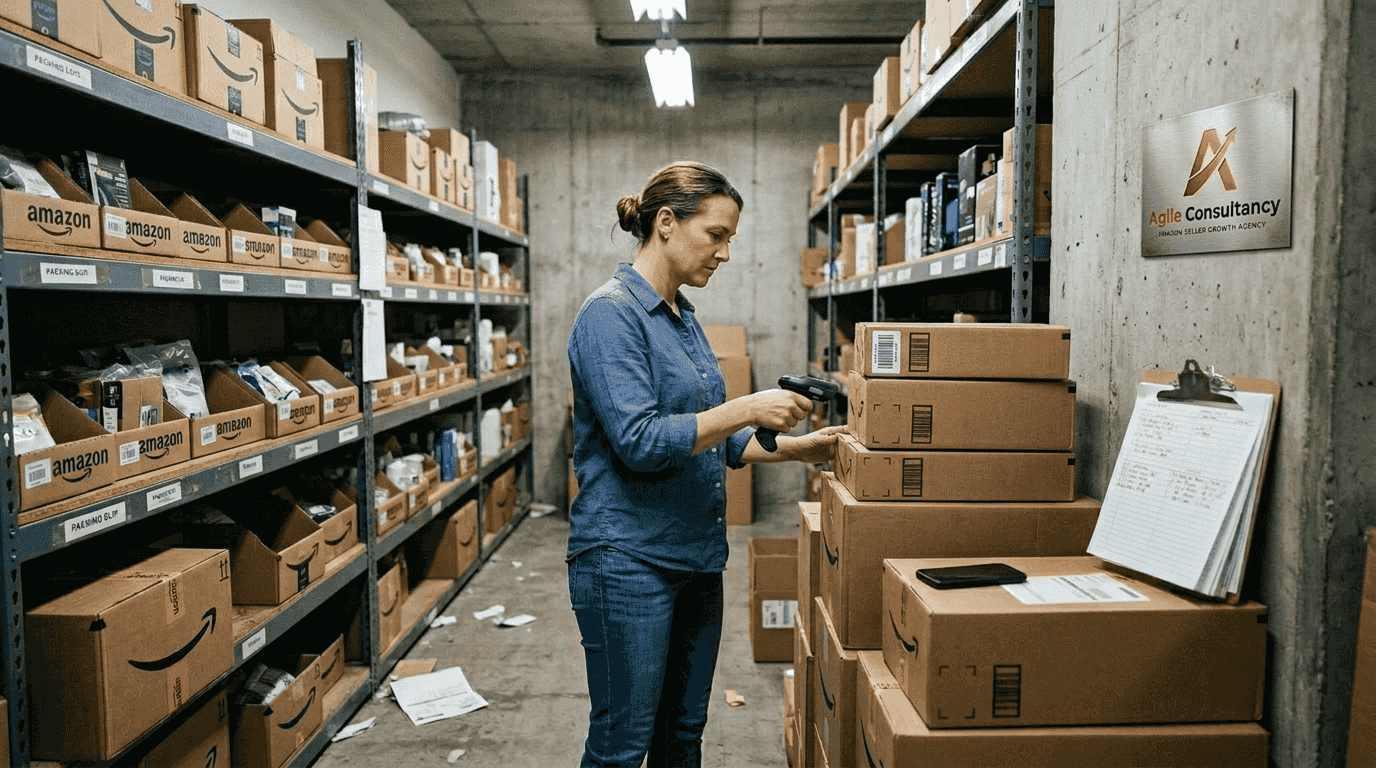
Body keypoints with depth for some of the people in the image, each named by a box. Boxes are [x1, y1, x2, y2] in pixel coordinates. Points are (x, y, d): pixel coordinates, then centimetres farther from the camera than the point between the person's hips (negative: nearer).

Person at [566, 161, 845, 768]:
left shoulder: (683, 317, 12)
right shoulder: (611, 314, -15)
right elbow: (640, 441, -23)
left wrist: (792, 449, 7)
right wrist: (746, 409, -22)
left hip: (695, 557, 9)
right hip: (628, 559, -8)